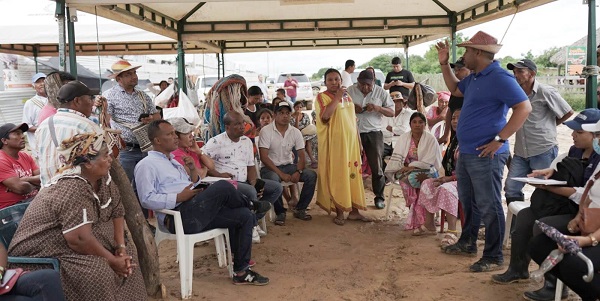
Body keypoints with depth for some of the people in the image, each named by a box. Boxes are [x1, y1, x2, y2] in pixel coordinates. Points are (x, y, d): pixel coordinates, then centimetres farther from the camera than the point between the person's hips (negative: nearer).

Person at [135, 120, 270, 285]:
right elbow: (147, 199, -13)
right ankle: (248, 205, 11)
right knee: (223, 187, -25)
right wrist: (179, 197, -19)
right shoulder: (146, 165, 0)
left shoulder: (172, 161, 28)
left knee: (245, 216, -2)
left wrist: (193, 170, 8)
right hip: (178, 217, -9)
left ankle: (241, 271, 2)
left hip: (195, 214, 9)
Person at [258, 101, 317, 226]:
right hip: (270, 168, -4)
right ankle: (280, 212, -15)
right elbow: (264, 157, -16)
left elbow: (302, 156, 1)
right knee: (274, 179, -38)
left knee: (312, 175, -17)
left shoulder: (295, 132, 2)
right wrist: (281, 173, -23)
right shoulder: (266, 131, -11)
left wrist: (298, 172, -19)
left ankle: (300, 209, -2)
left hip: (288, 166, 5)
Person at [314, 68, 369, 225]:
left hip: (350, 142, 6)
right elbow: (325, 116, -23)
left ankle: (354, 211, 15)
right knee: (336, 176, -2)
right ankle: (339, 212, 7)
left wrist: (359, 142, 15)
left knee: (353, 175, 7)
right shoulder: (322, 97, -4)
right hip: (334, 143, -6)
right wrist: (337, 97, -17)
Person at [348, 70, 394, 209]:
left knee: (376, 166, 1)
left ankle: (379, 197, 13)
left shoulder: (381, 92, 2)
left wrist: (378, 108, -16)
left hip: (373, 133, -1)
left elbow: (392, 112, 2)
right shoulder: (349, 91, 3)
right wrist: (352, 108, -13)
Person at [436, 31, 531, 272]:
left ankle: (494, 257, 10)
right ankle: (467, 243, 37)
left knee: (489, 206, -2)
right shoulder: (474, 78, 12)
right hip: (466, 153, 10)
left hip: (485, 155, -10)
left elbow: (524, 108, -22)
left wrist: (500, 140, -23)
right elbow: (455, 89, 31)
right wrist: (444, 64, 19)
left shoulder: (499, 78, -17)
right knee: (468, 201, 21)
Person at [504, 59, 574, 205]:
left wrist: (549, 125, 8)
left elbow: (568, 112, 0)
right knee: (511, 188, 4)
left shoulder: (546, 92, -8)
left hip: (543, 151, -5)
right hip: (520, 152, 6)